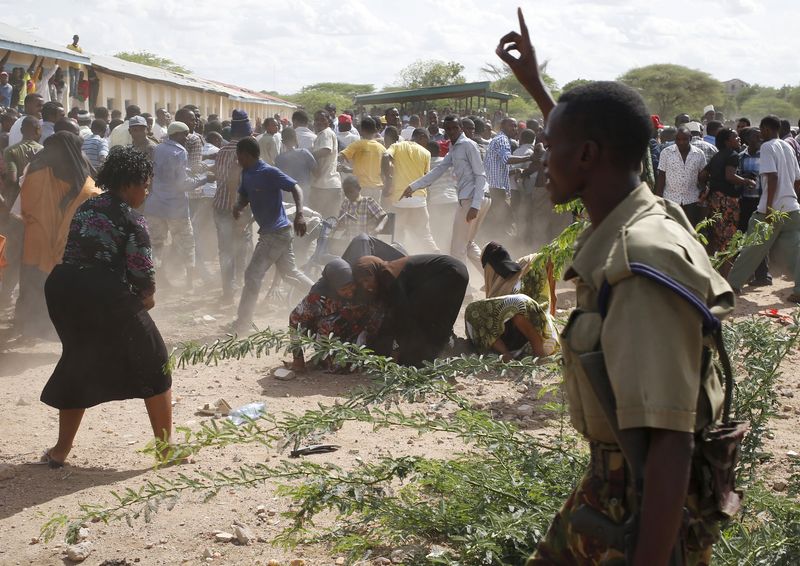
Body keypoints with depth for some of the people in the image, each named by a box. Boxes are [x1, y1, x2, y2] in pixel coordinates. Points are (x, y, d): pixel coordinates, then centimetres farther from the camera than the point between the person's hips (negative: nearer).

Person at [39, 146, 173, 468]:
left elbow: (75, 252, 11)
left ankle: (61, 451, 28)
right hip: (107, 296, -7)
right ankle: (165, 446, 12)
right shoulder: (131, 220, -7)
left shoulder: (85, 208, 14)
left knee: (79, 366, 24)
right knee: (153, 365, 9)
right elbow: (142, 272, -12)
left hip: (62, 289, 7)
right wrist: (147, 296, 10)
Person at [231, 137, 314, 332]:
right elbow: (244, 197, 17)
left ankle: (242, 323, 1)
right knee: (290, 273, 19)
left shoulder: (270, 173, -19)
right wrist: (238, 206, -7)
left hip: (276, 233, -9)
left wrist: (299, 214, -36)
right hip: (268, 231, 9)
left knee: (253, 275, -6)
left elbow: (295, 188, -22)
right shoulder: (246, 174, 7)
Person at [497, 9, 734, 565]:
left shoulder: (645, 268, -29)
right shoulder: (627, 223, -1)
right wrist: (532, 81, 33)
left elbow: (671, 440, -32)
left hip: (647, 500, -9)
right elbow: (590, 138, 24)